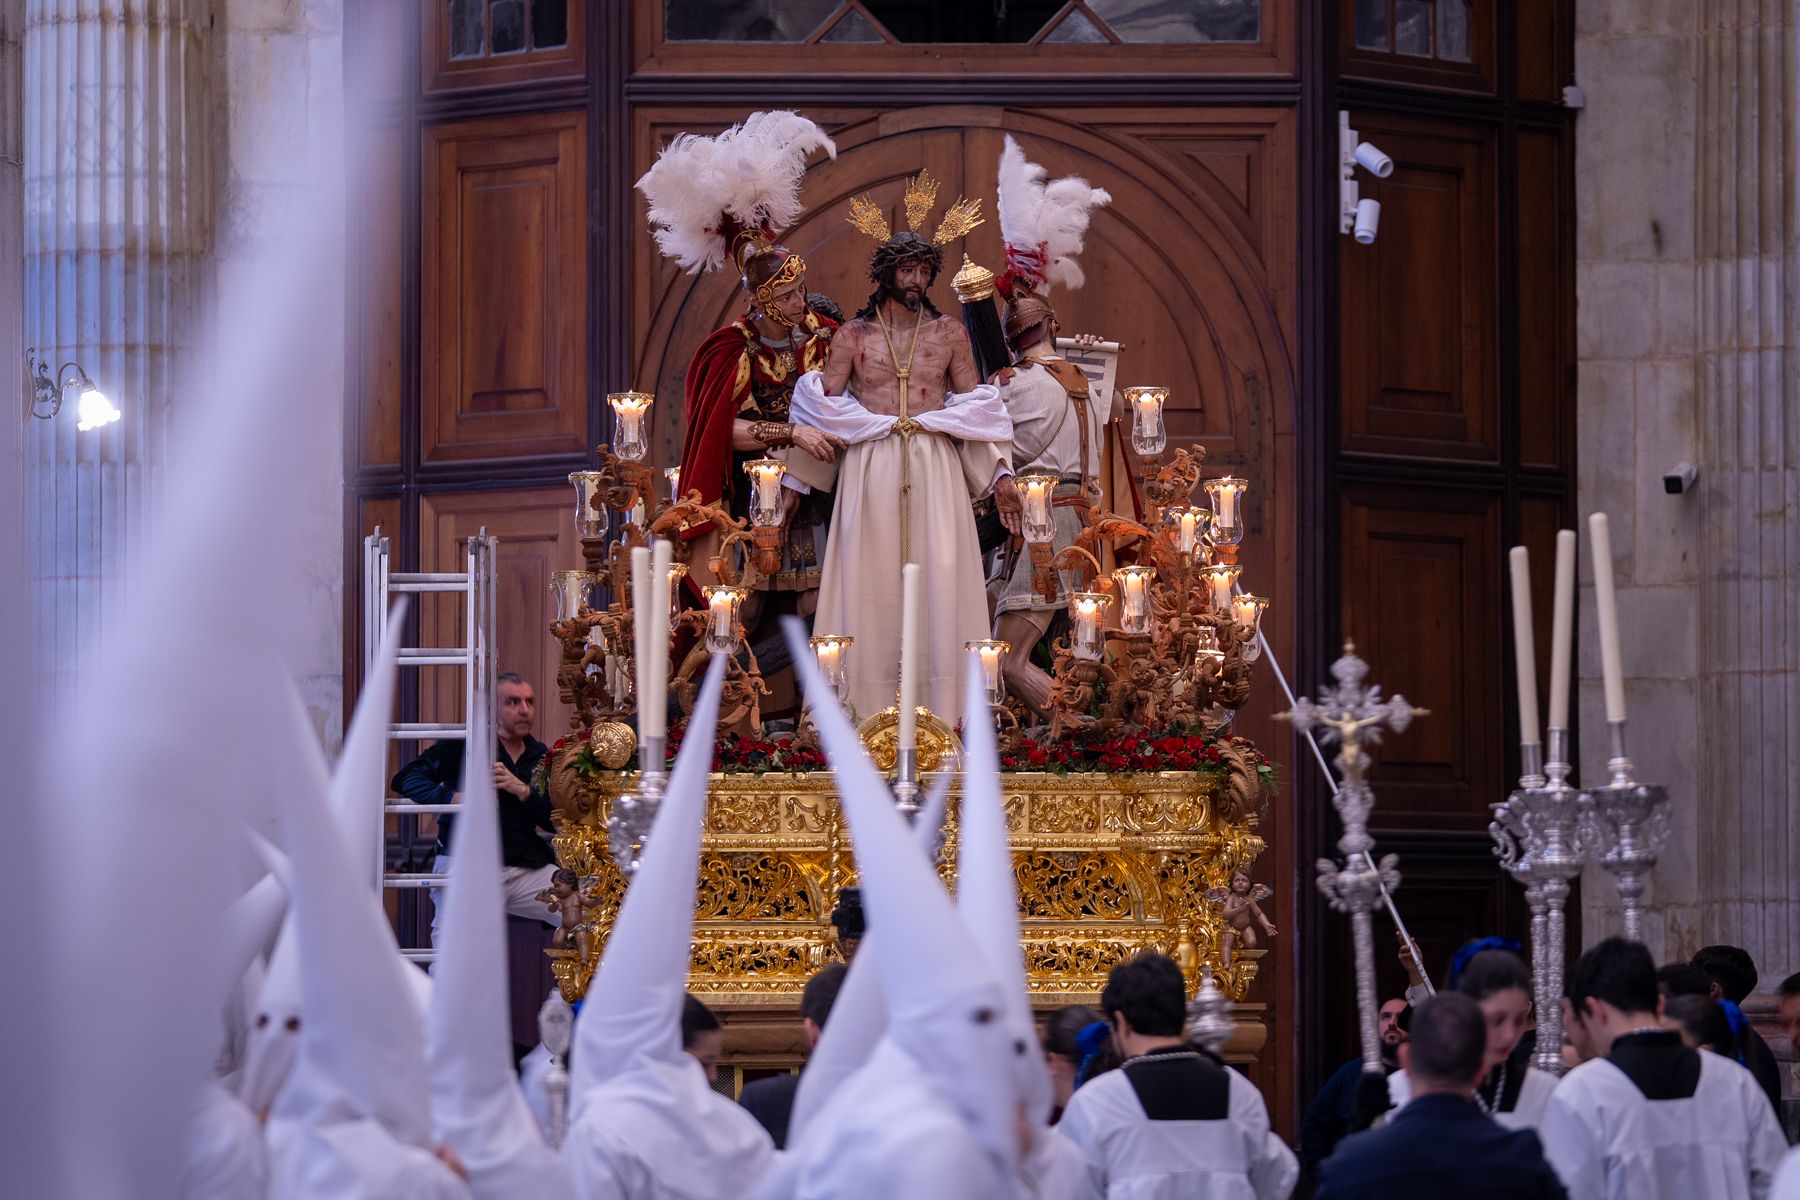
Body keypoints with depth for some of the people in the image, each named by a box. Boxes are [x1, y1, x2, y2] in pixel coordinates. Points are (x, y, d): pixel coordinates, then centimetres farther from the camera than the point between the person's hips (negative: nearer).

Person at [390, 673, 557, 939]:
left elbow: (556, 822, 7)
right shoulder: (463, 744, 1)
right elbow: (406, 779, -5)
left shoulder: (540, 756, 13)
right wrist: (452, 797, -20)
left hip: (526, 868, 4)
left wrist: (523, 791, -11)